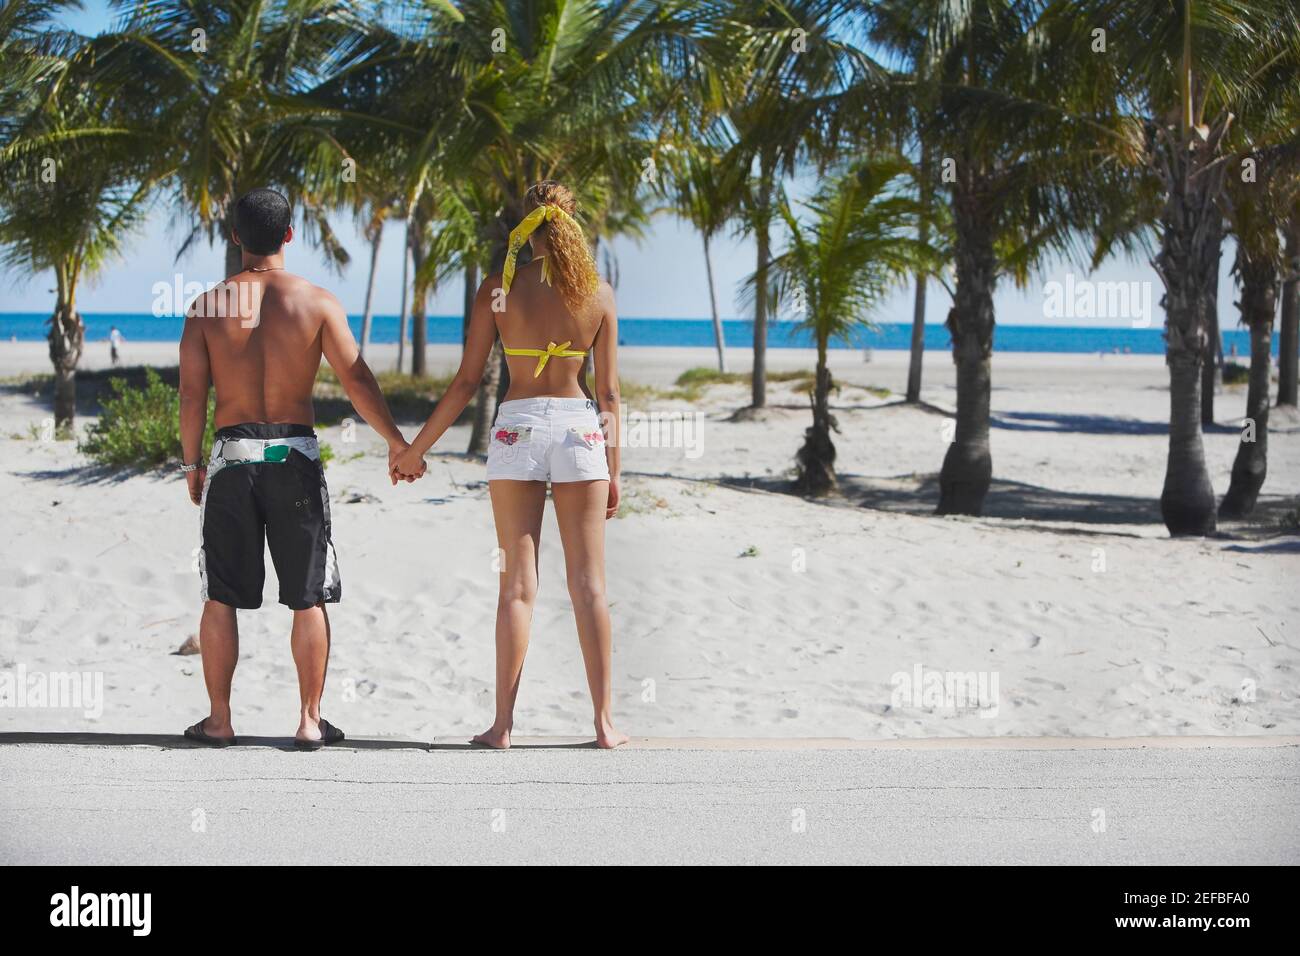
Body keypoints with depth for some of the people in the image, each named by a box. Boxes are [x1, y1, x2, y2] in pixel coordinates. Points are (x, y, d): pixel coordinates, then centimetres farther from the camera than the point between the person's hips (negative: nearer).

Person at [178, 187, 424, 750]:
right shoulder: (316, 302, -3)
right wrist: (397, 443, 1)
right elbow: (356, 378, -7)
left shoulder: (208, 306, 0)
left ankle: (219, 720, 13)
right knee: (308, 598, 8)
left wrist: (192, 465, 10)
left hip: (231, 455, 1)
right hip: (296, 455, -1)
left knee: (220, 598, 10)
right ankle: (310, 721, 8)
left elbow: (191, 394, -1)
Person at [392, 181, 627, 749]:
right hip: (580, 426, 1)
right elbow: (609, 391, 3)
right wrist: (613, 468, 10)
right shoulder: (598, 292, 2)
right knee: (589, 583, 5)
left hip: (517, 426, 0)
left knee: (517, 584, 4)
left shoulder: (498, 289, -2)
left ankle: (503, 723, 3)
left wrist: (416, 448, 7)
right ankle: (604, 722, 5)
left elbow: (466, 383, -2)